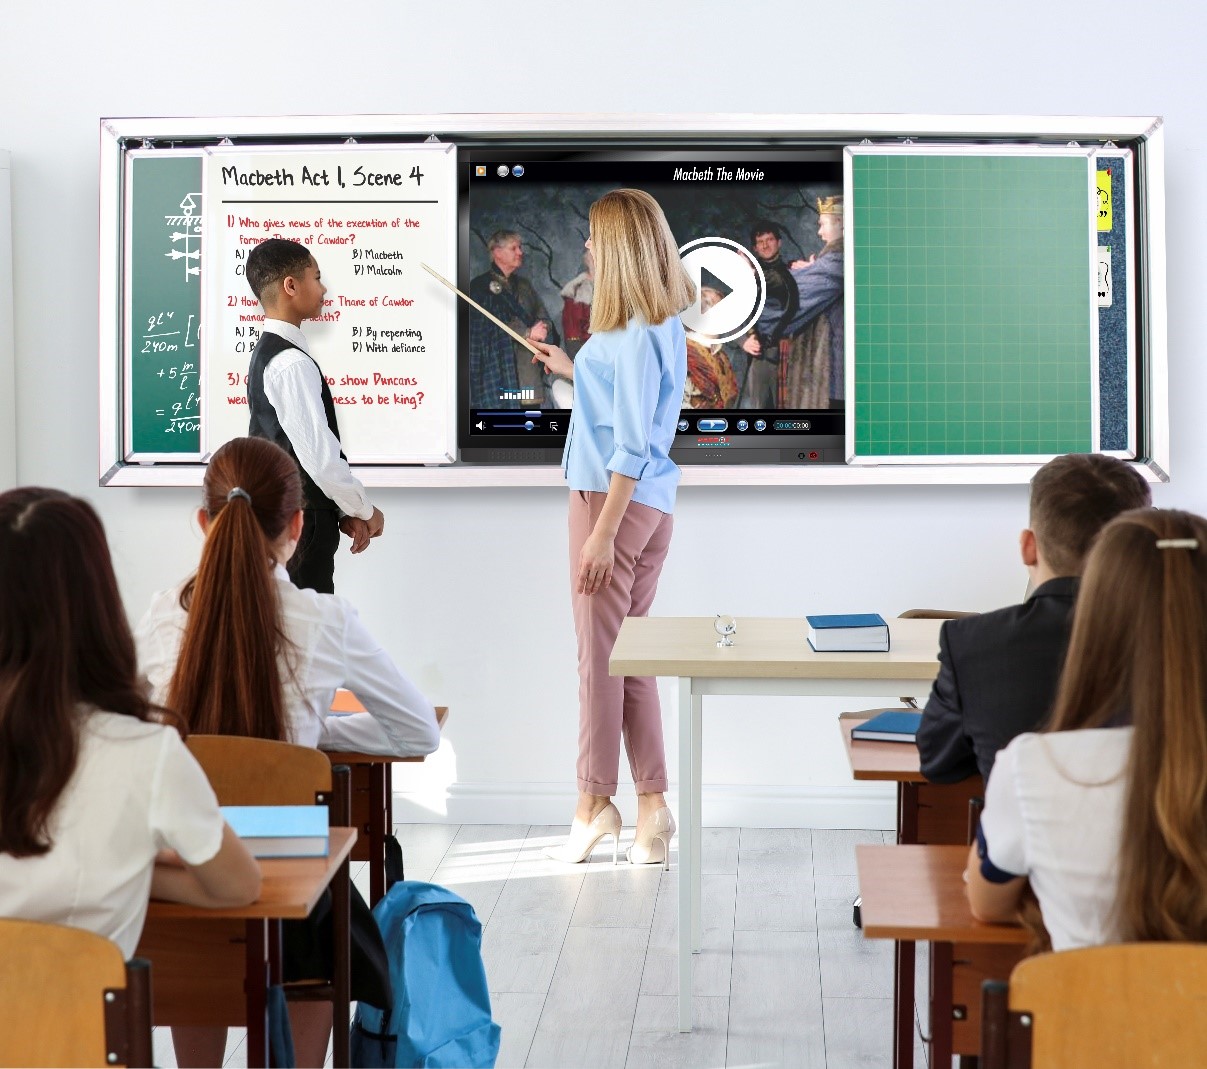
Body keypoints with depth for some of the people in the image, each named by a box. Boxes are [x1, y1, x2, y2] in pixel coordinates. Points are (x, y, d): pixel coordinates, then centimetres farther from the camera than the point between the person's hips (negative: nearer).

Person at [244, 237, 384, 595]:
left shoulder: (267, 352, 13)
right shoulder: (292, 364, -18)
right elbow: (320, 456, -22)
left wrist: (345, 511, 12)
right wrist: (365, 511, -8)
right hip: (300, 527, -10)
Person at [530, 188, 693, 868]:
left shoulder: (635, 333, -15)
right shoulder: (668, 326, 13)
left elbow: (631, 444, -19)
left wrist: (604, 530, -19)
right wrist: (574, 371, 35)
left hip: (613, 499, -9)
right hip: (656, 504, 9)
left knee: (600, 653, -1)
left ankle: (595, 805, 7)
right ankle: (652, 806, 12)